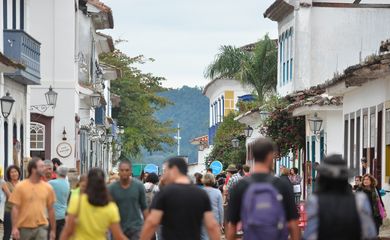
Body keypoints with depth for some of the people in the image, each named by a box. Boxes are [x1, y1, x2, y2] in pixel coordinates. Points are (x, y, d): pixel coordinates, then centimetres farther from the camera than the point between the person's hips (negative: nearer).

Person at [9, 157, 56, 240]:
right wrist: (14, 228, -13)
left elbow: (50, 209, 9)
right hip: (24, 228, -1)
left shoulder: (47, 187, 3)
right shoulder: (20, 187, -4)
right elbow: (15, 209, -6)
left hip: (41, 228, 1)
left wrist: (53, 230, 10)